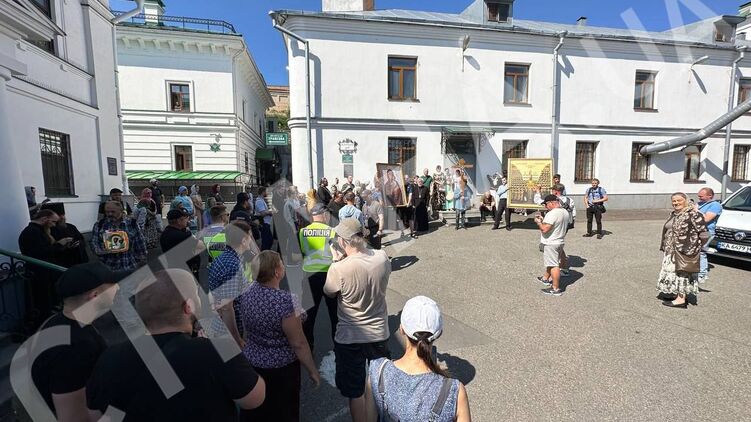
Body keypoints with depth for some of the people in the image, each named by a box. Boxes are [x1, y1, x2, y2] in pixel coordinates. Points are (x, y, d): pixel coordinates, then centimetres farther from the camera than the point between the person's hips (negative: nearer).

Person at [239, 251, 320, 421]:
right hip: (281, 369, -5)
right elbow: (298, 344, -23)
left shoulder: (247, 293, -10)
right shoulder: (286, 301, -30)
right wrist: (312, 370, -10)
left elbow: (247, 330, 6)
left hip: (251, 363, 6)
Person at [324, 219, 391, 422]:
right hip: (380, 333, 5)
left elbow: (328, 292, -6)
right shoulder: (382, 257, -16)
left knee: (355, 391, 18)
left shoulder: (339, 269, -28)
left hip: (350, 338, -4)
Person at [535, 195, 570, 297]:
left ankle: (556, 289, 7)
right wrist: (543, 220, 11)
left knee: (554, 265, -2)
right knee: (551, 262, 25)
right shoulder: (565, 212, 7)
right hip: (560, 241, 10)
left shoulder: (552, 214, -25)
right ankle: (545, 278, 43)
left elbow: (544, 229, -28)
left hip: (551, 243, -10)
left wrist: (538, 222, -11)